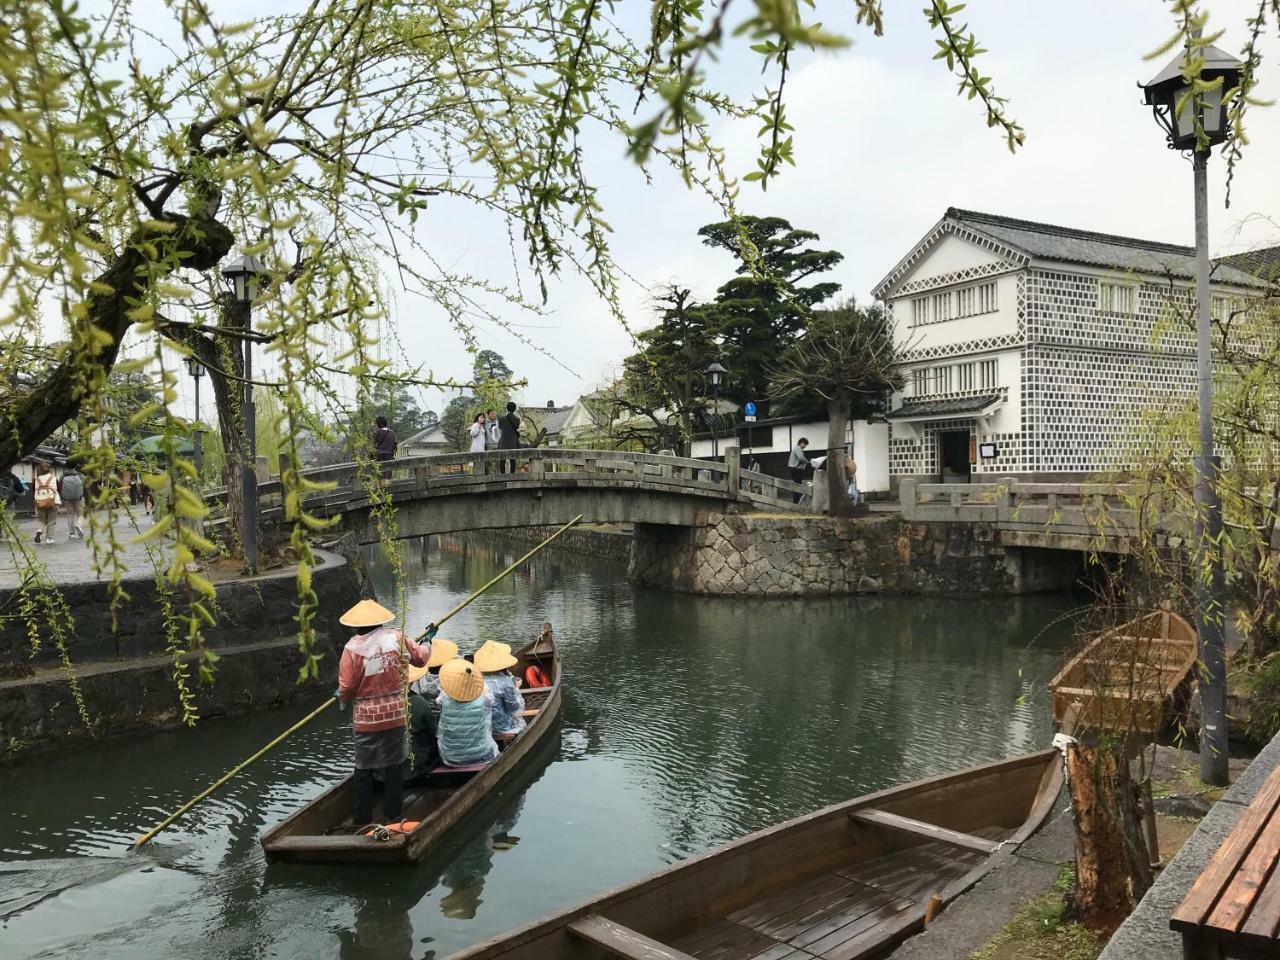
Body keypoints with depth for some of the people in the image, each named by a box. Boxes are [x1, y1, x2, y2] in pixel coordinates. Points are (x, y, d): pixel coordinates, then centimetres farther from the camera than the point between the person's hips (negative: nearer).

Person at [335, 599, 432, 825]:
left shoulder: (352, 648, -14)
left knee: (364, 769, 11)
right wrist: (428, 640, 26)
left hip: (366, 719, -2)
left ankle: (363, 818, 18)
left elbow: (347, 689, -12)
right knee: (394, 765, 15)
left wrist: (340, 696, 10)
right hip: (395, 715, 3)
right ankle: (393, 813, 22)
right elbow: (421, 658, 7)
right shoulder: (396, 637, -6)